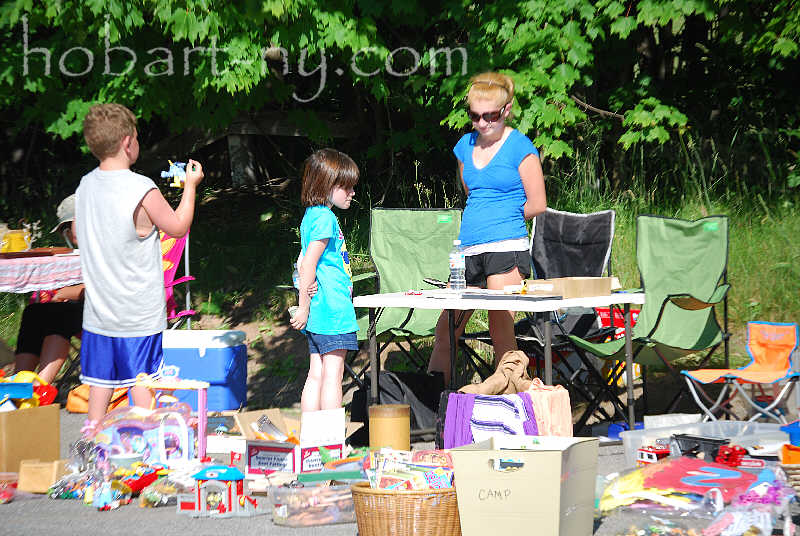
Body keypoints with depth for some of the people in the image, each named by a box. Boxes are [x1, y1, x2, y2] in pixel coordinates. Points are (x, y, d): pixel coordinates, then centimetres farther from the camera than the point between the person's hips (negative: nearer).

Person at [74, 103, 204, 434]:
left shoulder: (86, 186, 0)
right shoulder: (143, 190, -19)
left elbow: (77, 232, 15)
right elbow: (178, 226, -6)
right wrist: (190, 186, 6)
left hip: (98, 308, 5)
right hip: (138, 313, -5)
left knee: (100, 376, 13)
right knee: (142, 378, 4)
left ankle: (92, 435, 18)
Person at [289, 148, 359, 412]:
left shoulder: (312, 215, 17)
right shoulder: (325, 218, -13)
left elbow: (306, 262, 18)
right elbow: (309, 264, -18)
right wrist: (304, 306, -16)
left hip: (319, 312, 9)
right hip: (333, 310, -9)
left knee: (316, 375, 9)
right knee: (333, 374, -8)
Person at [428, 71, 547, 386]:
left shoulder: (520, 147, -3)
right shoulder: (465, 146, 14)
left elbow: (537, 204, -2)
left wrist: (502, 218, 8)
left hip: (505, 247, -6)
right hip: (468, 250, 6)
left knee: (501, 333, -5)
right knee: (445, 331, 4)